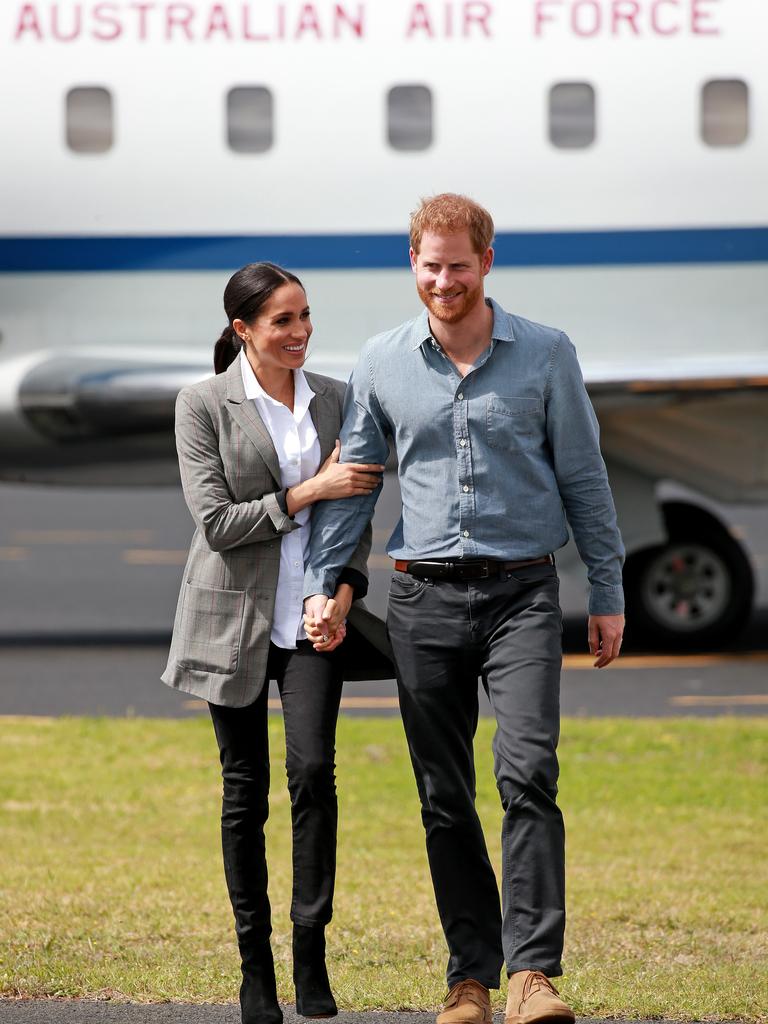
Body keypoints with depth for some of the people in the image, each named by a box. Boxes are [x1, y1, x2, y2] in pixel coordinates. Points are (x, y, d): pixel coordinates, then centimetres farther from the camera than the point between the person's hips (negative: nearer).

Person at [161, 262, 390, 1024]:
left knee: (313, 770, -14)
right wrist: (310, 491, -16)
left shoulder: (333, 400, 6)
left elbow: (355, 510, 12)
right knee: (246, 788, 4)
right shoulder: (203, 405, -5)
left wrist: (345, 588, -5)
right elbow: (216, 522, -11)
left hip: (311, 617, 2)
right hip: (235, 613, -2)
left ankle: (311, 954, -6)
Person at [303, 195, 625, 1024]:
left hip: (523, 591, -2)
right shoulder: (381, 363, 6)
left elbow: (583, 479, 7)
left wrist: (608, 593, 6)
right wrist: (320, 584, 3)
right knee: (444, 798, 4)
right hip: (424, 597, 2)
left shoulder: (545, 354, 2)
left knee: (528, 773, -17)